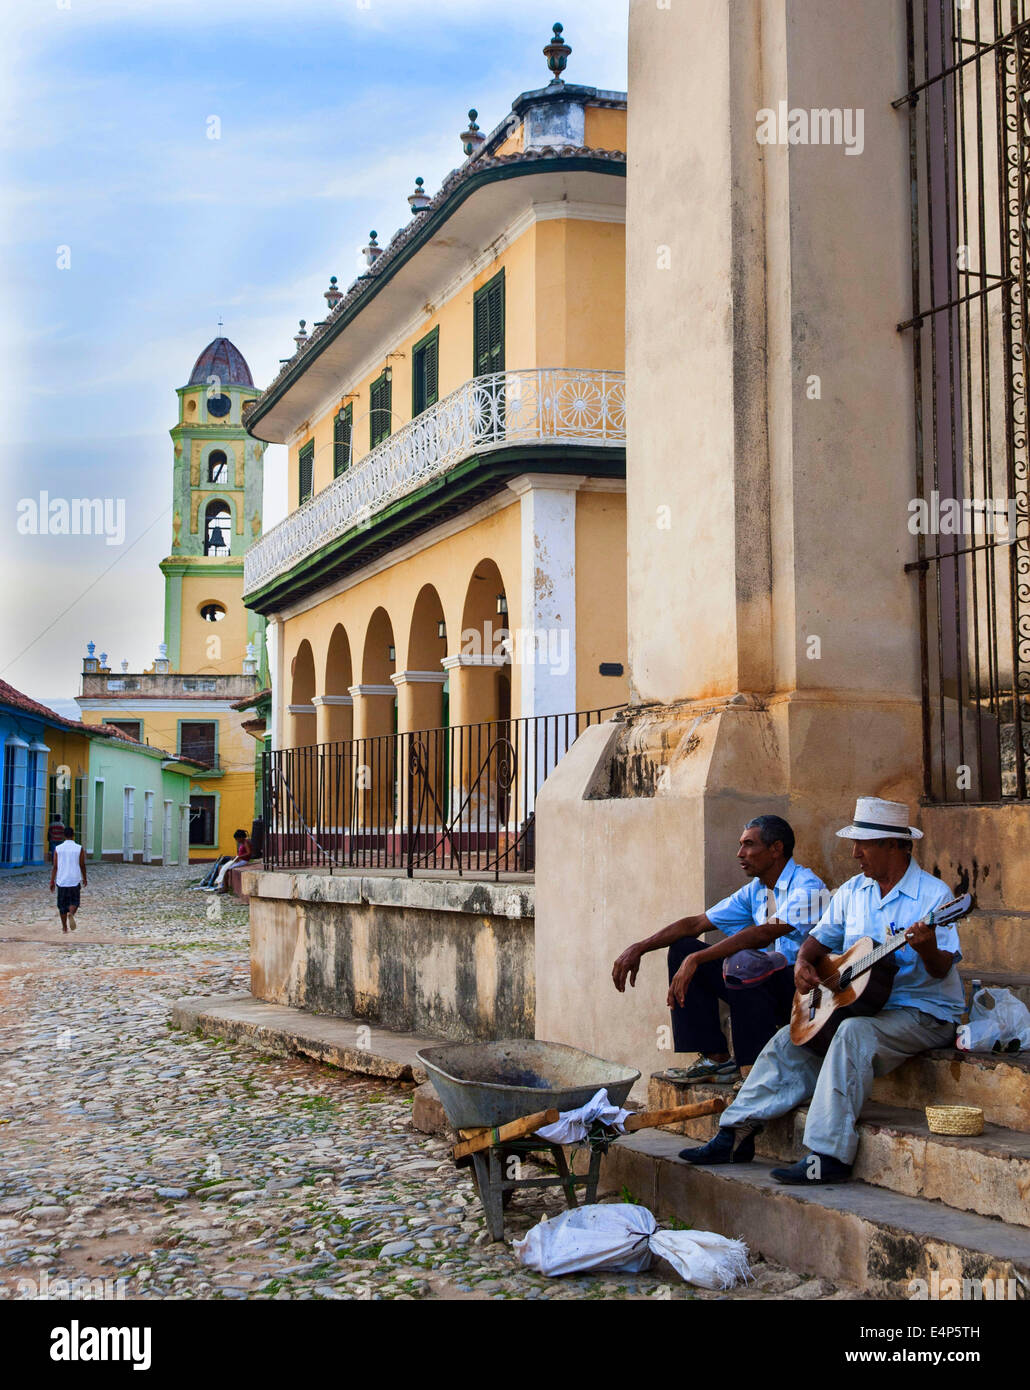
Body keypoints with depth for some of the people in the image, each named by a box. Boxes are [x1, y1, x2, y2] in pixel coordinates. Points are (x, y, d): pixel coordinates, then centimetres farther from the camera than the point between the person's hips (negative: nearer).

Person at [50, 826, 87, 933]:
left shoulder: (58, 848, 0)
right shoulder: (79, 849, -3)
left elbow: (54, 866, -1)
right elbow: (82, 866, 0)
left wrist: (52, 881, 3)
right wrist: (84, 879, 14)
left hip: (61, 881, 1)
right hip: (75, 880, -1)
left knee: (62, 904, 11)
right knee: (74, 902, 10)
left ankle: (64, 927, 14)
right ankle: (71, 914, -23)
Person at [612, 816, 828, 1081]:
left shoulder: (807, 887, -15)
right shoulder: (755, 891, 12)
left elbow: (764, 933, -29)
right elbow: (695, 924, 13)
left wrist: (695, 959, -31)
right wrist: (639, 948, 2)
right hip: (767, 982, 9)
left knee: (743, 961, -36)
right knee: (683, 948, 3)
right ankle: (716, 1058, -1)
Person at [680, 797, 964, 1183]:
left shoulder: (932, 894, -12)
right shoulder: (852, 891, 9)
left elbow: (941, 969, -20)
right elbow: (820, 938, 17)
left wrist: (927, 948, -42)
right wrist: (804, 961, -5)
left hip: (924, 1012, -8)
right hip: (860, 1005, 8)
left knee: (852, 1033, -33)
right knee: (791, 1040, -3)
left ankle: (830, 1155, -35)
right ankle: (737, 1135, 1)